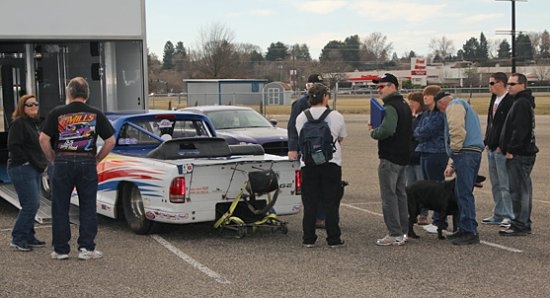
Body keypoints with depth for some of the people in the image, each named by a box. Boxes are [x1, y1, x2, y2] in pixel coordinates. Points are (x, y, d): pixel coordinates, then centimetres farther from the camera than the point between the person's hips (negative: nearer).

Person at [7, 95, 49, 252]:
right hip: (22, 169, -10)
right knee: (31, 204, -11)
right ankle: (17, 239, -3)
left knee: (33, 204, 12)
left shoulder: (36, 123, 16)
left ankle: (28, 237, 20)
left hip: (34, 169, 10)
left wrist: (41, 163, 12)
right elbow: (13, 146, -20)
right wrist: (27, 161, -17)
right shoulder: (18, 124, -12)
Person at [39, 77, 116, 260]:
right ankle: (86, 248, 6)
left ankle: (61, 249, 12)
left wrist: (52, 160, 6)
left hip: (63, 163, 0)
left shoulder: (57, 113, 1)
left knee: (60, 208, 8)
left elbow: (44, 139, -5)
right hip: (87, 163, 1)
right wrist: (97, 159, 9)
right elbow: (110, 141, 1)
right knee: (88, 207, 8)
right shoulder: (96, 114, 3)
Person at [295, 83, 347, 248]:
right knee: (331, 203, 4)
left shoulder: (301, 117, 3)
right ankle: (333, 239, 6)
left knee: (310, 203, 8)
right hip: (332, 162, -1)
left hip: (308, 163, 2)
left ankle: (308, 239, 9)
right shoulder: (336, 116, -1)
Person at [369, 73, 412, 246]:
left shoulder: (390, 107, -16)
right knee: (400, 194, 15)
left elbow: (386, 130, -31)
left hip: (389, 157, -10)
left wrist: (373, 132, -11)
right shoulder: (404, 106, 16)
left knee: (388, 195, -6)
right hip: (403, 156, 10)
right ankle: (403, 232, 20)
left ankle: (395, 235, -5)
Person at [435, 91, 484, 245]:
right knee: (462, 192, 15)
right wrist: (452, 165, 30)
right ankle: (464, 229, 20)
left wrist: (455, 149, -8)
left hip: (465, 151, -10)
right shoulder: (463, 105, 32)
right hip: (475, 151, 10)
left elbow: (457, 129, -20)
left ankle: (470, 232, -10)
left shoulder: (454, 105, -1)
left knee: (464, 193, -10)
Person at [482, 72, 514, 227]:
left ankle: (508, 216, -1)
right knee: (496, 184, 14)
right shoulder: (494, 100, 15)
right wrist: (487, 142, 13)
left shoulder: (510, 101, -13)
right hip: (492, 149, 9)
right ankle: (498, 215, 21)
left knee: (505, 185, -6)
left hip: (502, 149, -9)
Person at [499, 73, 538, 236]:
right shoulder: (524, 102, 19)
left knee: (518, 190, -7)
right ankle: (524, 223, 20)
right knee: (523, 189, 13)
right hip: (525, 153, 11)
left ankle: (520, 225, -4)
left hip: (519, 155, -11)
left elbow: (519, 129, -22)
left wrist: (511, 149, -19)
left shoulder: (522, 103, -14)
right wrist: (508, 148, 19)